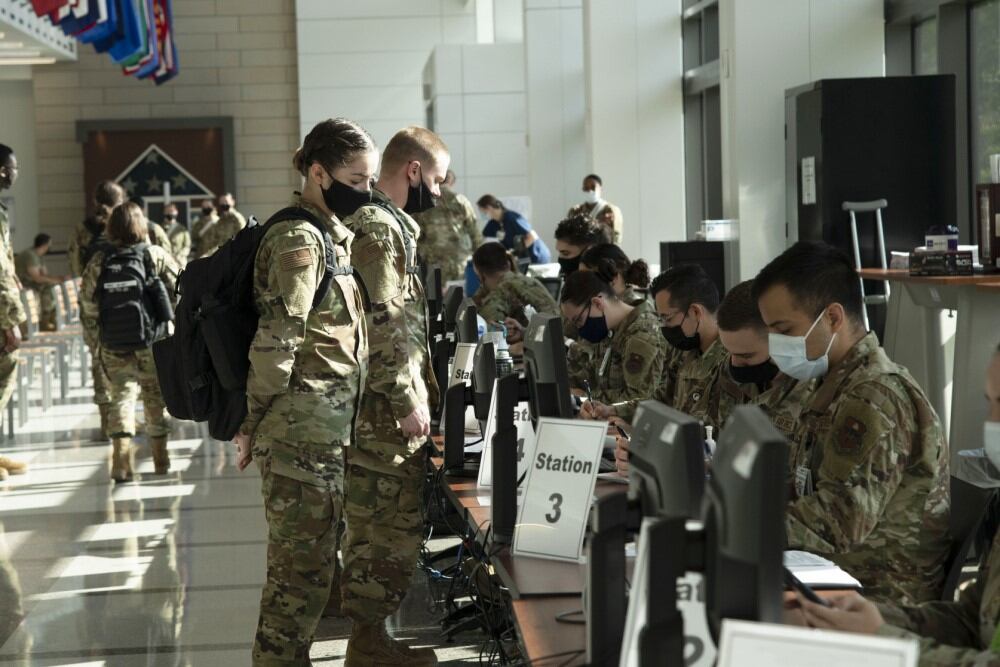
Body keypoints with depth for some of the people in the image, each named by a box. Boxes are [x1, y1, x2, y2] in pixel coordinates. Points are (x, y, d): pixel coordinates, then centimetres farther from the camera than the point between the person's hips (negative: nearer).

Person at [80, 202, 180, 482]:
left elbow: (87, 306, -2)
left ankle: (121, 463, -5)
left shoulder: (98, 262, -4)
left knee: (120, 397, 10)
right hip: (153, 344, 0)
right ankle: (160, 459, 26)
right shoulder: (157, 256, -6)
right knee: (156, 397, 15)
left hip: (114, 348, 1)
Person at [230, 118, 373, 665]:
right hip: (303, 432, -10)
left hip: (326, 430, 10)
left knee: (309, 561, 14)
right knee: (303, 568, -5)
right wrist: (255, 424, -11)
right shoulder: (299, 241, -15)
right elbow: (275, 342, -18)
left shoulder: (332, 236, 16)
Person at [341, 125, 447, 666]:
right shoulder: (378, 227, -15)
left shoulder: (386, 223, 18)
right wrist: (407, 401, -19)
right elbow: (380, 325, -21)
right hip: (387, 409, -10)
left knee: (384, 523, 14)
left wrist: (420, 391, 22)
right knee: (391, 526, -5)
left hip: (392, 406, 10)